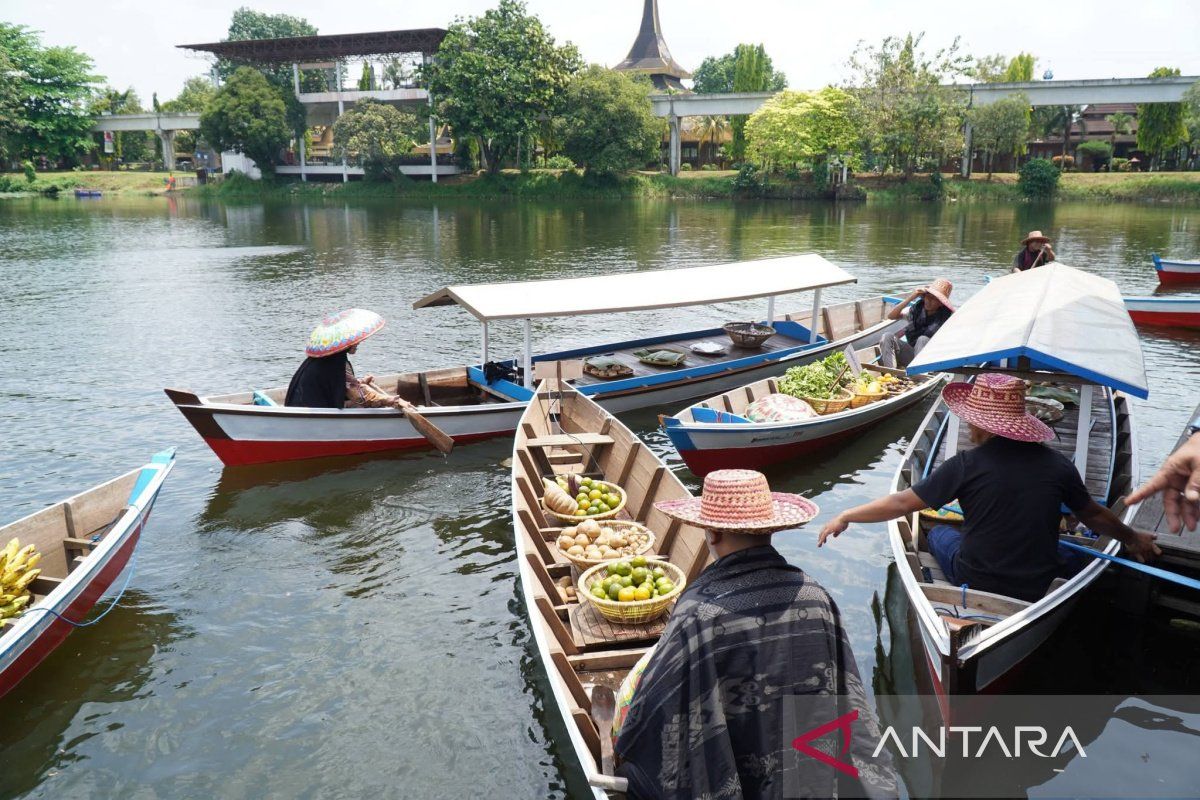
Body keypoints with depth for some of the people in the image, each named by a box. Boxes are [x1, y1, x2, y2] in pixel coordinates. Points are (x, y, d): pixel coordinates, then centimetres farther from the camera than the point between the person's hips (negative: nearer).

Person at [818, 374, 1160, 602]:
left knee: (939, 533, 26)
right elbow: (1095, 516, 7)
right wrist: (1132, 538, 28)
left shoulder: (966, 465, -17)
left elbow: (901, 504, -13)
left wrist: (846, 517, -1)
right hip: (1039, 591, 3)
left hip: (973, 583, -3)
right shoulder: (1057, 464, -8)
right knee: (1065, 553, 33)